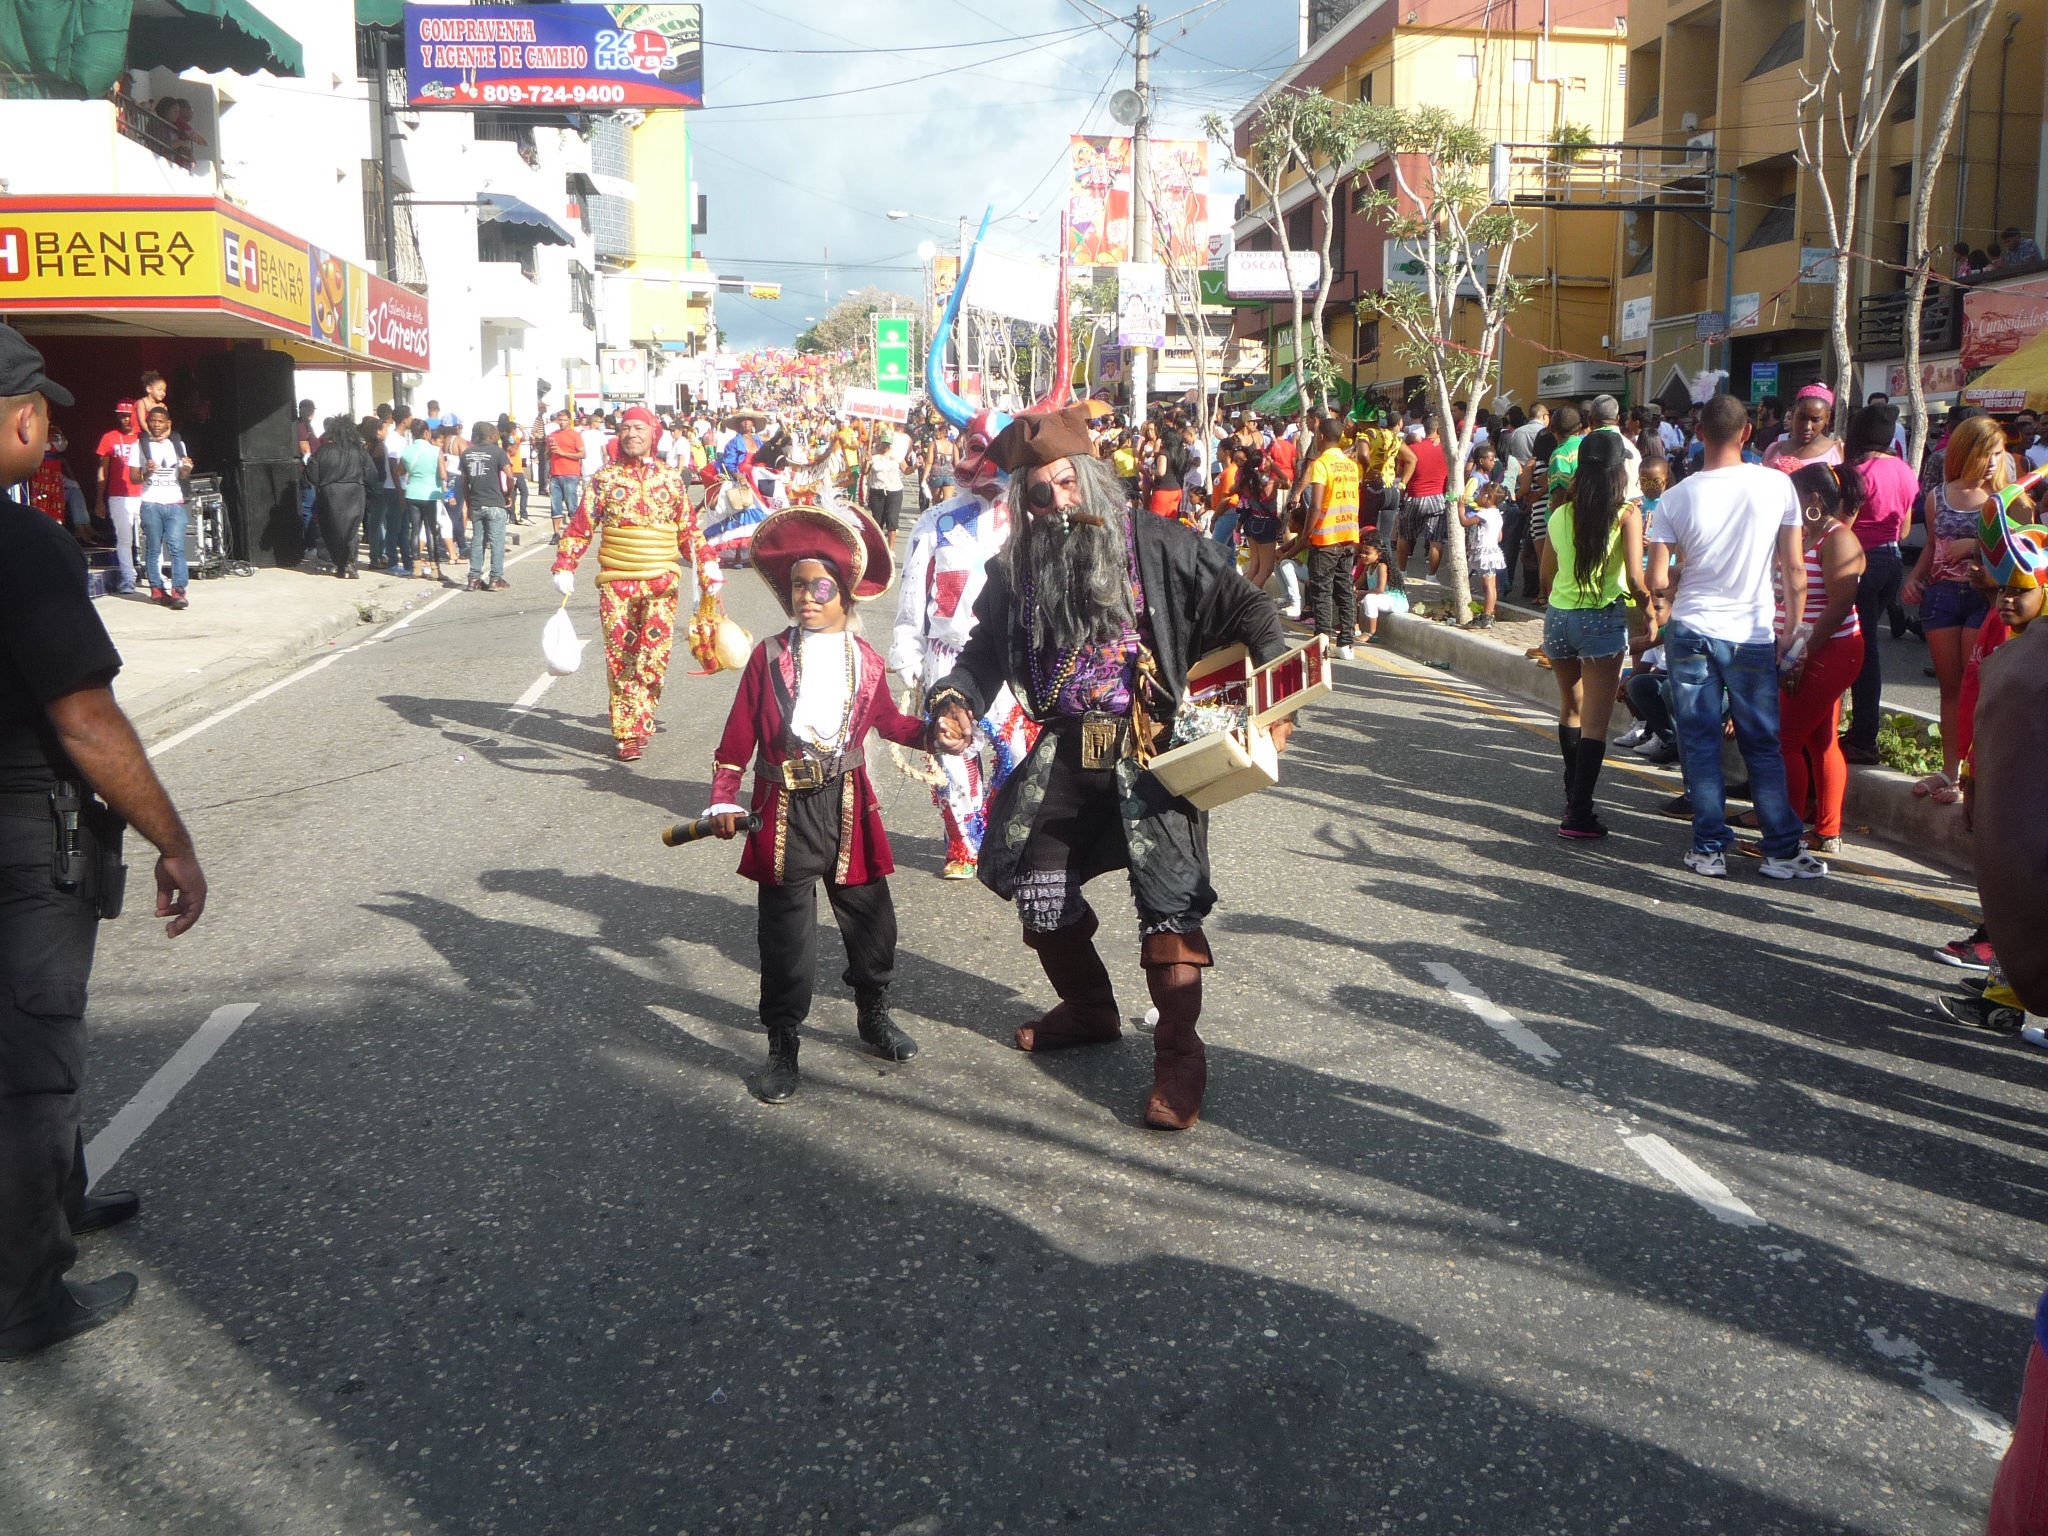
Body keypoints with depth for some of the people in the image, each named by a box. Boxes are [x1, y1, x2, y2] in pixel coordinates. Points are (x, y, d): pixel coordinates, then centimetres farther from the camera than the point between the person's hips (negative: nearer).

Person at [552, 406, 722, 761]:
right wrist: (565, 566, -4)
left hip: (662, 582, 1)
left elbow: (688, 529, 14)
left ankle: (637, 722, 12)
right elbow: (580, 527, 5)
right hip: (616, 582, -1)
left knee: (654, 657, -3)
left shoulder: (670, 479, 9)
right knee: (620, 657, -2)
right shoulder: (604, 478, 6)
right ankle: (629, 733, 3)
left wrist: (707, 565, 4)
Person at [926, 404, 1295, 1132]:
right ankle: (1089, 1008, 37)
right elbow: (985, 651, 15)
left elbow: (1242, 605, -5)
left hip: (1152, 749, -5)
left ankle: (1179, 1056, -1)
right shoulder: (1016, 567, 6)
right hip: (1064, 752, 5)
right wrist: (956, 701, -6)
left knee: (1168, 892, -12)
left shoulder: (1155, 544, -7)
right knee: (1033, 879, 13)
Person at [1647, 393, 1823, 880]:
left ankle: (1709, 849, 11)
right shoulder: (1778, 485, -5)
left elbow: (1657, 581, -6)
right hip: (1753, 636, 0)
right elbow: (1794, 571, -3)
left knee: (1699, 743, 8)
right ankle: (1782, 851, 15)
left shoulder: (1677, 497, -6)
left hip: (1691, 633, 0)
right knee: (1763, 746, 10)